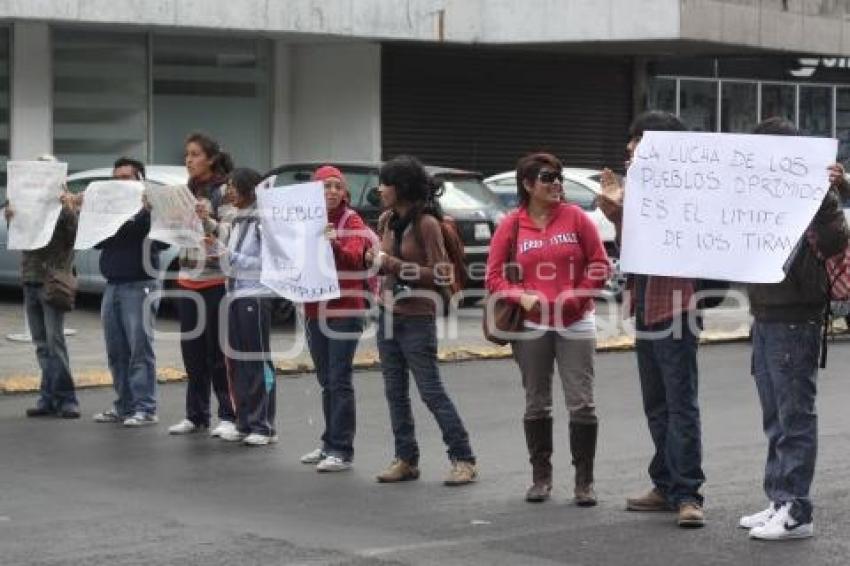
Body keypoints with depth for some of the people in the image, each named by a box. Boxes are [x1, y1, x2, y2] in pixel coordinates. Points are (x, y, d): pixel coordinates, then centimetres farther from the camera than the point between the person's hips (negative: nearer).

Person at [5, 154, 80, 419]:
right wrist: (11, 216, -6)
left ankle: (64, 398, -7)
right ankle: (50, 397, 9)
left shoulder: (68, 201, -1)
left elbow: (76, 234, -10)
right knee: (41, 344, 6)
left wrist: (67, 209, -23)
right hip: (30, 279, 5)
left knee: (54, 340, -10)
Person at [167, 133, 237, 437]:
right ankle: (195, 415, 17)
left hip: (217, 280, -7)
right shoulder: (187, 192, 12)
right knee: (192, 351, 9)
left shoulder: (224, 191, -8)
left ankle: (228, 416, 4)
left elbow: (231, 235, -13)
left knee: (218, 352, -3)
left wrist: (207, 220, -27)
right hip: (188, 279, 7)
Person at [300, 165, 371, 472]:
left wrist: (333, 244, -40)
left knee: (339, 381, -8)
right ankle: (330, 443, 21)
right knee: (326, 381, 13)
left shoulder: (352, 221, -5)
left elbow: (353, 258, -21)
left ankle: (342, 451, -7)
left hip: (344, 312, -6)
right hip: (314, 311, 6)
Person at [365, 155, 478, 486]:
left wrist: (393, 264, -18)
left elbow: (440, 274, -16)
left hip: (417, 319, -7)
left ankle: (464, 460, 0)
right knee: (395, 393, 9)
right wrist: (374, 259, -1)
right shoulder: (387, 220, 8)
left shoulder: (426, 224, -13)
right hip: (388, 315, 7)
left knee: (431, 392, -6)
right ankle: (406, 460, 17)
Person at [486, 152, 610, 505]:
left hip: (575, 324, -1)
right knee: (536, 405, 9)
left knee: (582, 404, -4)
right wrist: (521, 297, -15)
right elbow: (494, 276, 2)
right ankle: (541, 476, 20)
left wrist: (575, 296, -12)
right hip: (531, 327, 1)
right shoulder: (511, 226, 2)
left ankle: (584, 481, 4)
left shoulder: (575, 218, 1)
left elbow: (600, 265, 1)